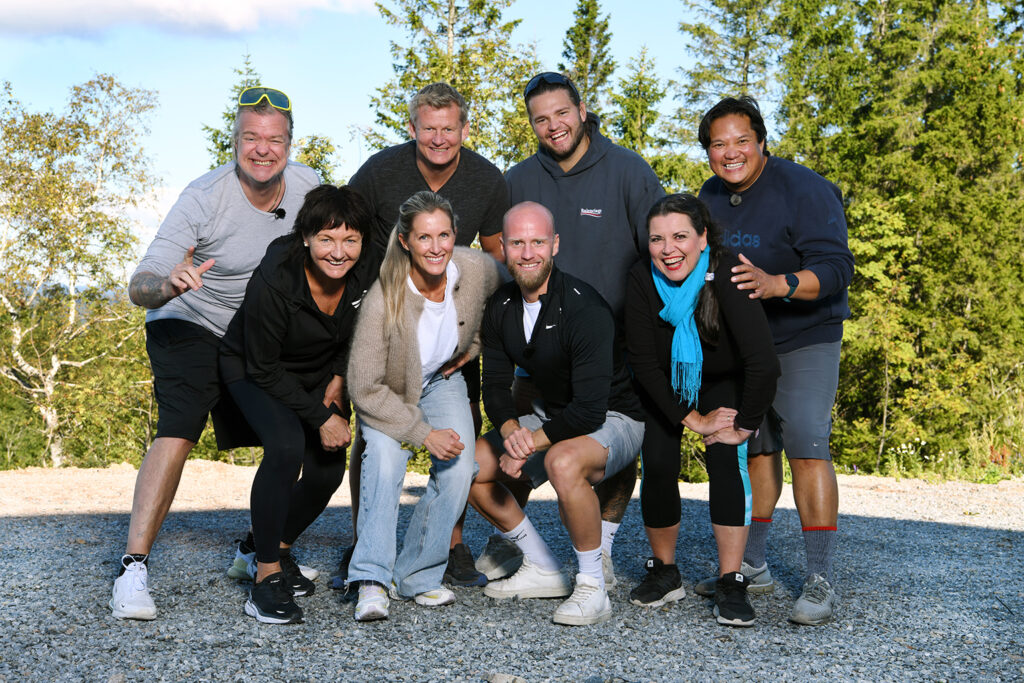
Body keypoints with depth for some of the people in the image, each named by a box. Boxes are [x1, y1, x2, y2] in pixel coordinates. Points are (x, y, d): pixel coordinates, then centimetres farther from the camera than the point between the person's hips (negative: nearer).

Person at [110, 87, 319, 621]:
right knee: (178, 430, -25)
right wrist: (167, 285, -54)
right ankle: (134, 569, -25)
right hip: (188, 326, -5)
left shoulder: (307, 186, -11)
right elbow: (139, 287, -31)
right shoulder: (203, 198, -25)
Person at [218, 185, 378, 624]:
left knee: (328, 469, -3)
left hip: (320, 372, 5)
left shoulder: (366, 274, -19)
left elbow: (358, 334, 5)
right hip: (253, 369, -5)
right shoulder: (273, 281, -34)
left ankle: (276, 547, 25)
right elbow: (264, 368, -24)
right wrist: (322, 418, -24)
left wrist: (338, 379, -6)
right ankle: (266, 577, -20)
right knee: (286, 447, -30)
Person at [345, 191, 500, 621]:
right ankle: (371, 581, -23)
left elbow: (501, 292, 4)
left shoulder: (479, 270, -25)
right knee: (385, 457, -29)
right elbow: (365, 389, -28)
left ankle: (417, 576, 0)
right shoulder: (384, 299, -35)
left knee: (459, 467, -16)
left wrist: (472, 346, 3)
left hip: (442, 380, 3)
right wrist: (424, 434, -29)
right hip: (387, 391, -3)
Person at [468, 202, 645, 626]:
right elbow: (496, 386, 1)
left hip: (614, 420, -8)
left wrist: (531, 442, -26)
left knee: (563, 462, -38)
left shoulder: (584, 310, -27)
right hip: (551, 416, 8)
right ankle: (543, 572, 12)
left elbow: (591, 410, -32)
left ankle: (592, 589, -21)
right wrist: (511, 430, -20)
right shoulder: (501, 308, -4)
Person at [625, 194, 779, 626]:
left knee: (725, 458, -20)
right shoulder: (642, 279, -25)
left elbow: (762, 363, -33)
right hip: (666, 385, 2)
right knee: (657, 464, -12)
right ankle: (664, 573, 10)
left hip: (724, 382, -1)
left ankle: (731, 584, -12)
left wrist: (744, 426, -25)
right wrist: (692, 420, -21)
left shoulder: (727, 275, -33)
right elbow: (643, 362, -20)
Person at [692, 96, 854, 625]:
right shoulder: (711, 195, 5)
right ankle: (752, 565, 22)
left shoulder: (804, 190, -17)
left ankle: (820, 581, -14)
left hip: (805, 338, -6)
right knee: (752, 446, 11)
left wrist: (776, 284, -42)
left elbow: (836, 268, -26)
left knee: (806, 446, -17)